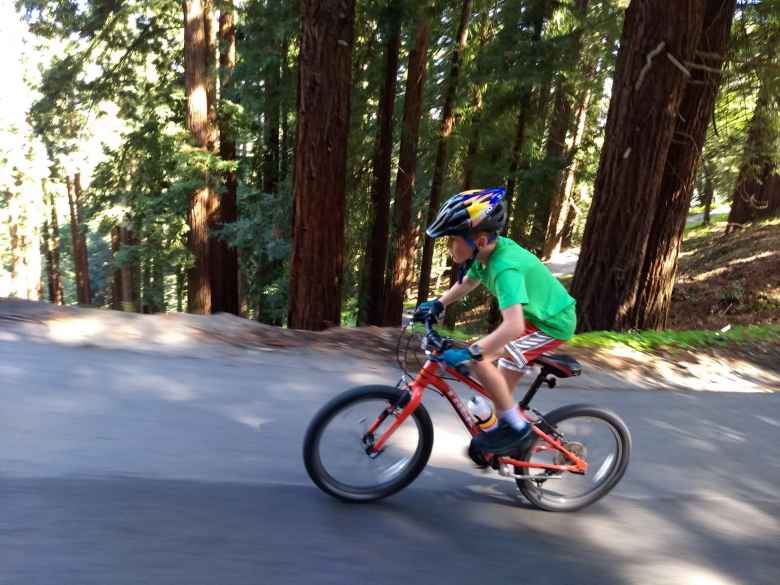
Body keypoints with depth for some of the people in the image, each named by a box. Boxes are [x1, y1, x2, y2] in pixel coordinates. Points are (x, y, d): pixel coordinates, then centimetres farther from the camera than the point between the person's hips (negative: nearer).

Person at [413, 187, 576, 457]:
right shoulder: (489, 250, -7)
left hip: (553, 323, -9)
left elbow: (513, 326, -45)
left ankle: (517, 427, -6)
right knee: (503, 382, 16)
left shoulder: (505, 266, -34)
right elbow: (467, 282, 15)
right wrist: (437, 305, 5)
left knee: (478, 358, -20)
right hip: (538, 313, 9)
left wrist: (468, 353, -45)